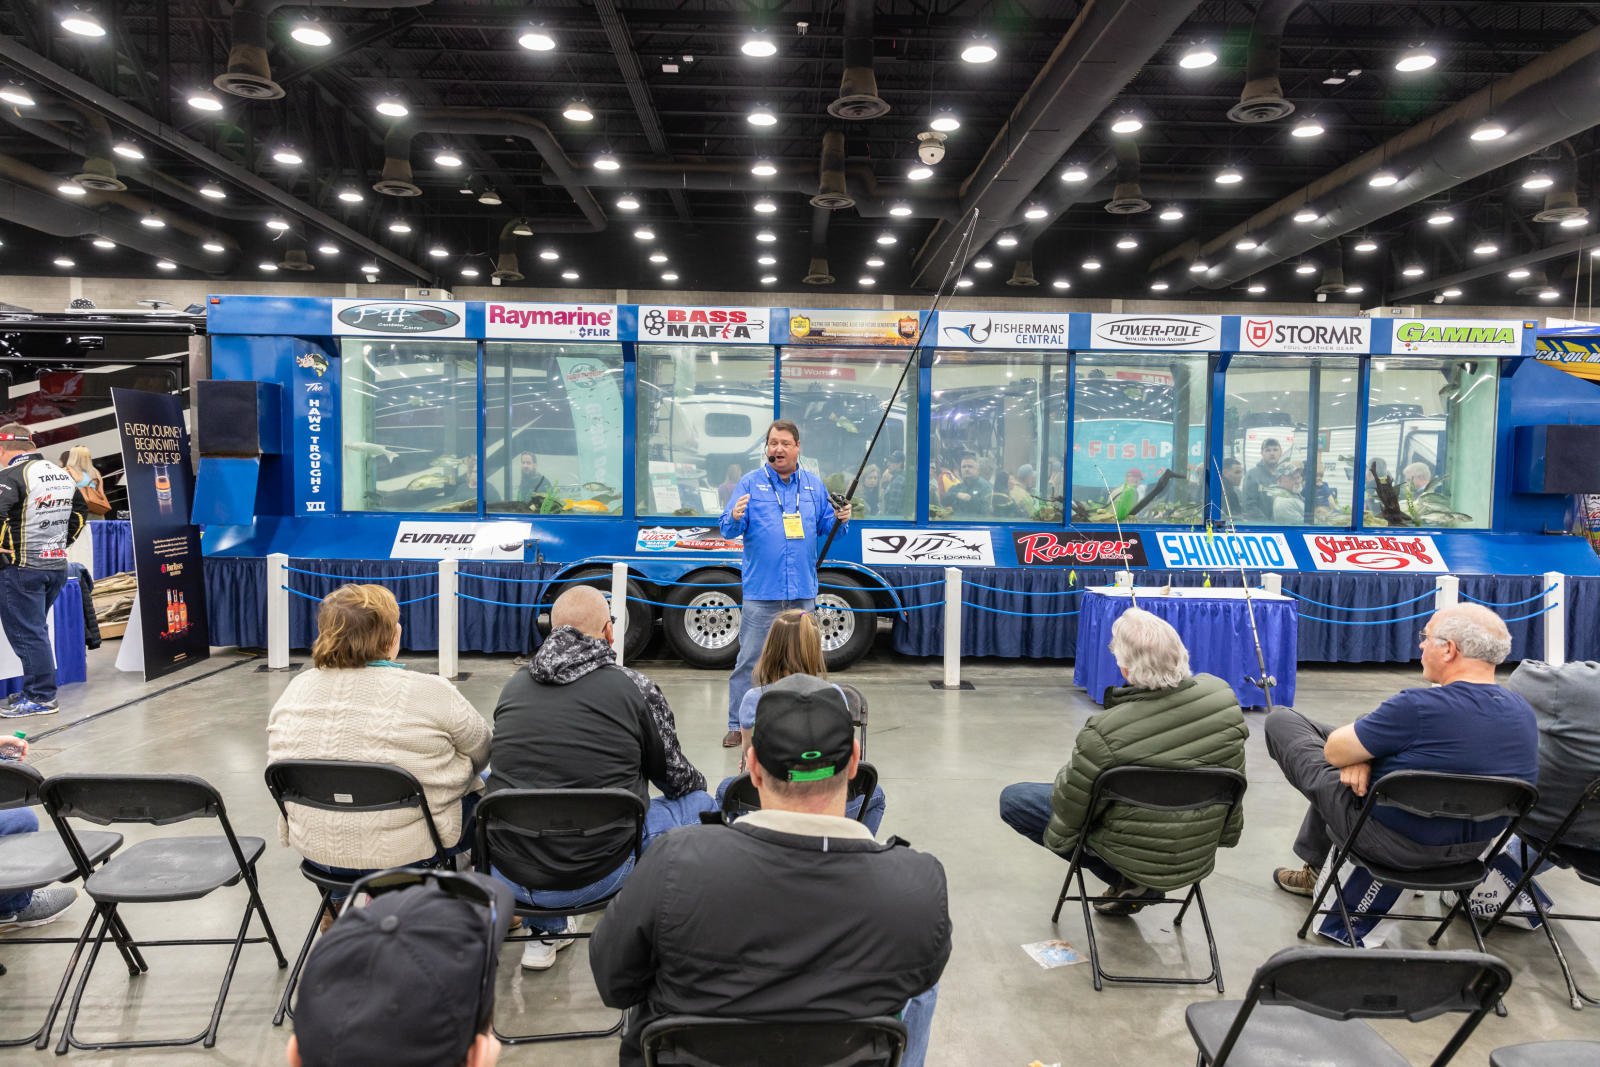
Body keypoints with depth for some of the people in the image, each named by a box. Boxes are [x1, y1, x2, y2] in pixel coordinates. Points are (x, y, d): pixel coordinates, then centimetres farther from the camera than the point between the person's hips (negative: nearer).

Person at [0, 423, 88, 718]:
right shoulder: (62, 474, 11)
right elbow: (81, 509, 23)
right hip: (57, 565, 8)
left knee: (26, 634, -1)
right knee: (36, 629, 18)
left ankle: (41, 697, 2)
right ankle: (35, 689, 25)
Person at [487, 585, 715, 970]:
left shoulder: (514, 685, 5)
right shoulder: (635, 687, -7)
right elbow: (675, 777, 6)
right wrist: (698, 782, 31)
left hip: (507, 876, 4)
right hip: (594, 878, -4)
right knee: (700, 804, 14)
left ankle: (546, 934, 37)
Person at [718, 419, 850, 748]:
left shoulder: (813, 485, 10)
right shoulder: (750, 483, 0)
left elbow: (825, 525, 13)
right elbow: (728, 530, -5)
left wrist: (840, 518, -8)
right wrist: (735, 518, -26)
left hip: (803, 591, 3)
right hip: (761, 592, -3)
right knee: (749, 659, -1)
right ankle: (737, 725, 9)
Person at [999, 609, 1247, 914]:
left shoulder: (1104, 732, -33)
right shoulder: (1223, 696, -18)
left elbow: (1068, 802, -16)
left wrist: (1055, 839, 5)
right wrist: (1228, 834, 17)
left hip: (1136, 859, -6)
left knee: (1012, 798, 7)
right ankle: (1136, 882, 19)